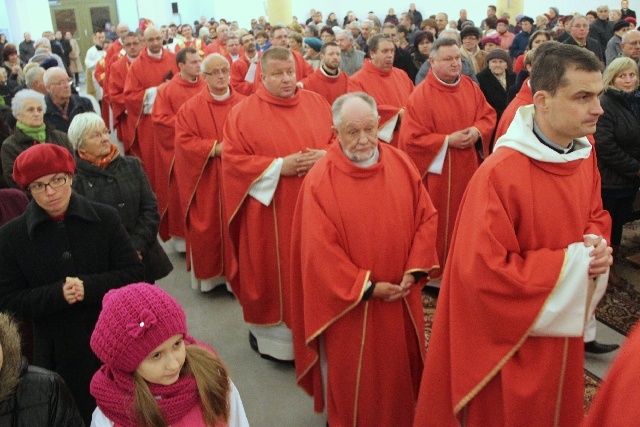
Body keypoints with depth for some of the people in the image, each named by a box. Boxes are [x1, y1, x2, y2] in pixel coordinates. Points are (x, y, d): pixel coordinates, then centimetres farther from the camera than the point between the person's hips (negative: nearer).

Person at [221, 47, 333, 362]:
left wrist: (326, 156, -12)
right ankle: (273, 333, 23)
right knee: (273, 271, 6)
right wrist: (278, 166, -16)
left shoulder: (317, 103, 7)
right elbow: (232, 159, -9)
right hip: (269, 212, -3)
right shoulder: (243, 112, -4)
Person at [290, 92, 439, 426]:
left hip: (401, 297, 4)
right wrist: (366, 287, -17)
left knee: (401, 366, 21)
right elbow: (319, 249, -17)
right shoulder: (320, 180, -15)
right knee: (352, 376, 14)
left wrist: (413, 271, -11)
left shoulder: (401, 164, -2)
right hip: (350, 303, -4)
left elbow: (426, 218, 0)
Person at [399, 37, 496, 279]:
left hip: (469, 170, 6)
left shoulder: (471, 87, 5)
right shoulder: (420, 96, -13)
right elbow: (412, 138, -16)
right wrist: (447, 141, -19)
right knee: (441, 224, 4)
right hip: (439, 173, -5)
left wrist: (477, 131, -11)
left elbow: (488, 115, 10)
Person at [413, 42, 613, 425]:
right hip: (513, 340, -7)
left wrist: (598, 245, -10)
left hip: (564, 329, 7)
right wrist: (572, 261, -23)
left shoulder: (584, 155, -3)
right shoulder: (499, 174, -29)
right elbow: (485, 271, -28)